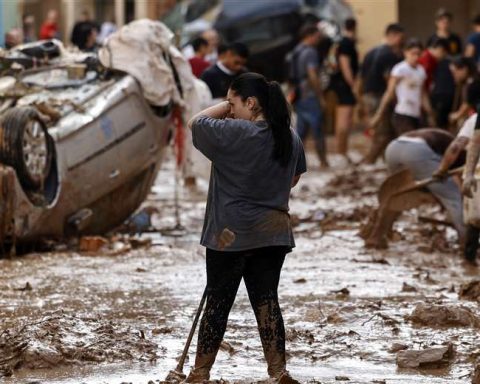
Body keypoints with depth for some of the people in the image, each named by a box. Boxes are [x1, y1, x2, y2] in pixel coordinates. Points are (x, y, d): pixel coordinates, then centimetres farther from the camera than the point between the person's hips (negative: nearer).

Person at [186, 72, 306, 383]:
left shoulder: (233, 133, -16)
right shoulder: (290, 137, 6)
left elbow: (196, 123, -3)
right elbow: (294, 178, 19)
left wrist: (228, 106, 3)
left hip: (232, 234, -5)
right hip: (274, 232, 6)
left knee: (218, 302, 2)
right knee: (267, 299, 8)